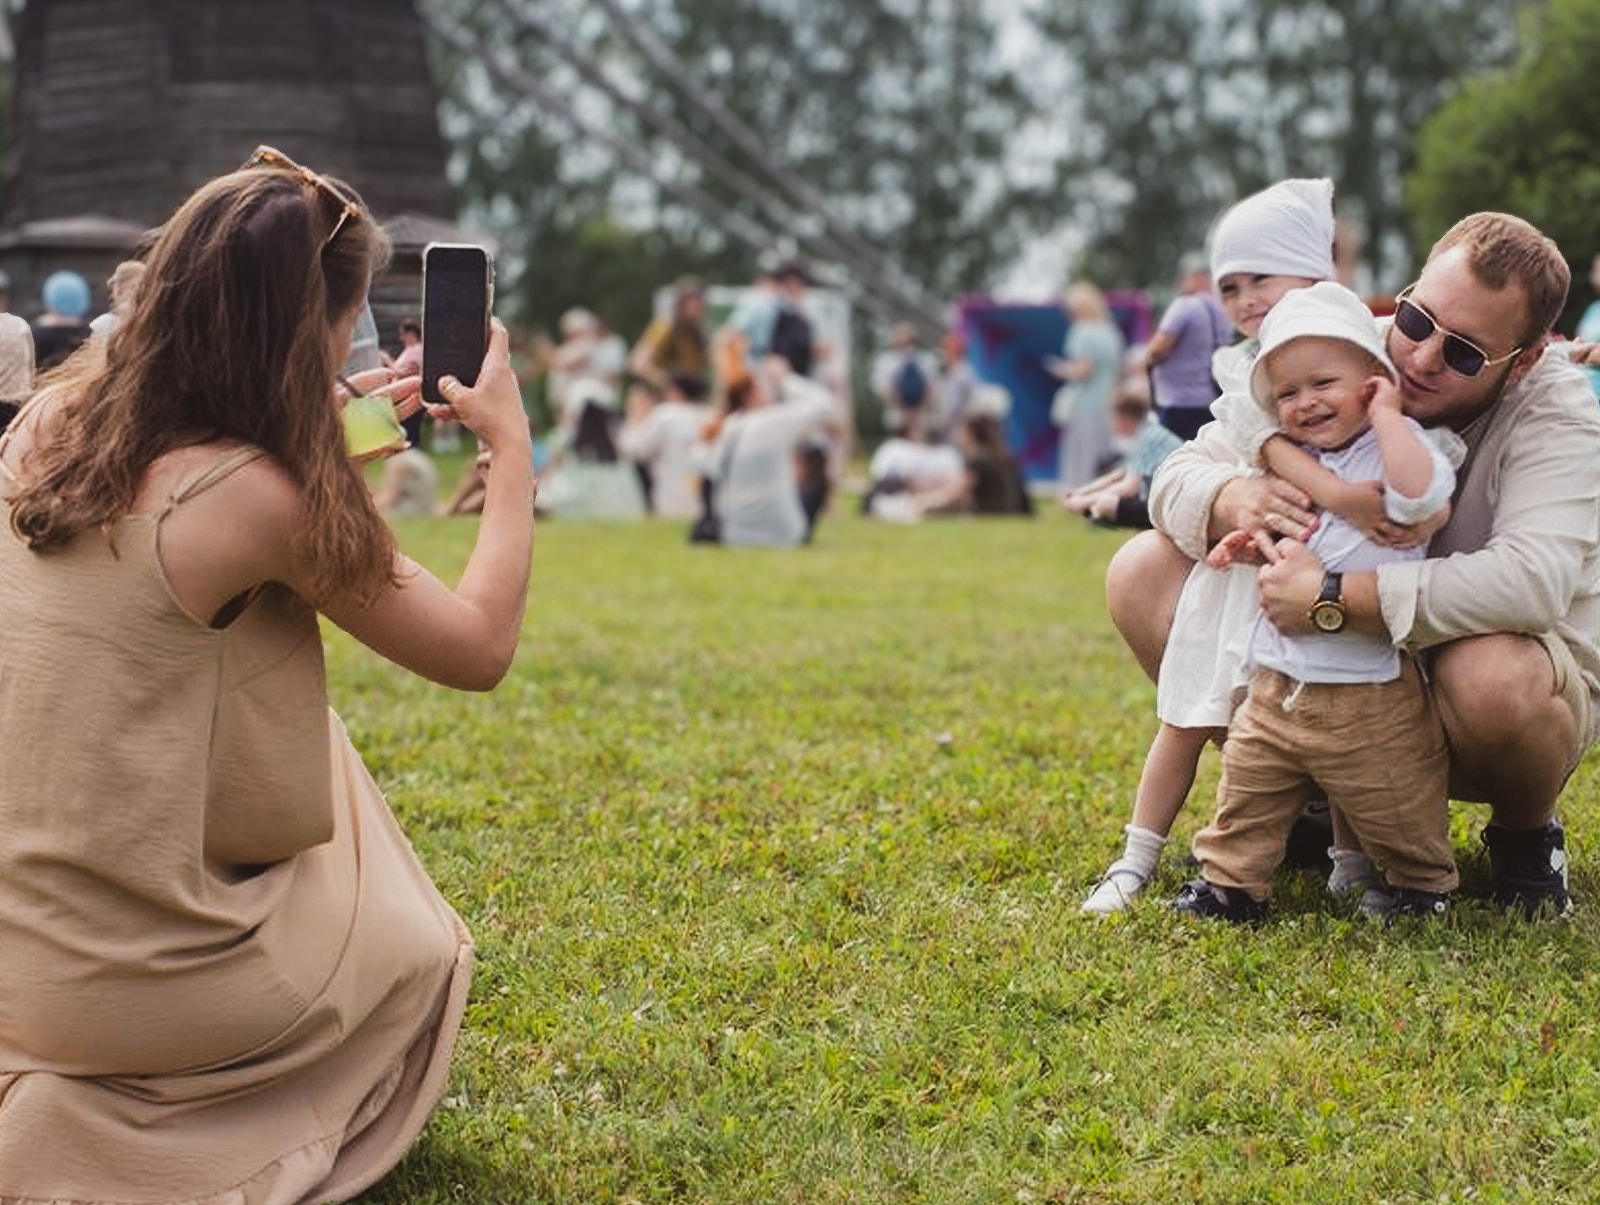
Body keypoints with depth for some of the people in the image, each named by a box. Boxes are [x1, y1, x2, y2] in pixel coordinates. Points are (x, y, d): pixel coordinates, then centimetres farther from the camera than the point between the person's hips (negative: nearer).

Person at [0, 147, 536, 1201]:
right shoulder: (258, 498, -20)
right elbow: (480, 650, -9)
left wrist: (329, 426, 23)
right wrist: (512, 449, 2)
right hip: (131, 984, -6)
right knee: (424, 956, 22)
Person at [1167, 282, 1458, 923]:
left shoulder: (1395, 448, -11)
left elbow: (1418, 495, -36)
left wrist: (1385, 414, -26)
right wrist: (1255, 540, 6)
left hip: (1367, 697, -6)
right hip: (1275, 688, 7)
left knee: (1394, 812, 9)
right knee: (1247, 792, 12)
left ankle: (1420, 883, 33)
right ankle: (1231, 882, 27)